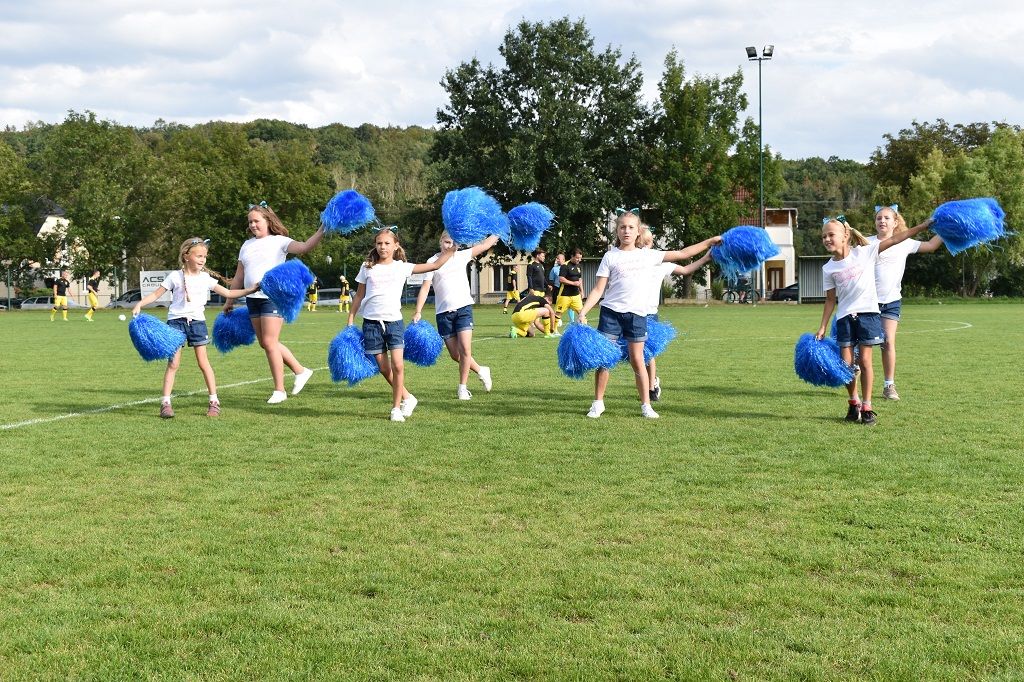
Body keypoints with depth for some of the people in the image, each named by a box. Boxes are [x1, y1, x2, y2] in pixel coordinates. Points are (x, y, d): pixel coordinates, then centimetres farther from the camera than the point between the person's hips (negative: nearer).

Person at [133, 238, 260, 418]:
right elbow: (156, 294, 1)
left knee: (203, 362, 1)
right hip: (176, 321, -2)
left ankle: (214, 401, 7)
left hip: (197, 321, 2)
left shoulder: (205, 278, 5)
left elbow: (228, 293, 7)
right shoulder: (175, 277, -1)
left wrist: (250, 290, -2)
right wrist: (139, 305, -12)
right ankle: (165, 402, -1)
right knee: (173, 363, -5)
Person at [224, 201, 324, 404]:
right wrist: (230, 300, 20)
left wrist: (321, 232, -33)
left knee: (269, 342, -10)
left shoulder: (279, 241, -2)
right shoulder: (247, 245, 16)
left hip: (274, 297, -7)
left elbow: (304, 247, -18)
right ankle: (300, 370, 24)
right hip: (253, 298, 7)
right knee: (264, 343, 8)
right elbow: (239, 276, 20)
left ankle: (279, 390, 1)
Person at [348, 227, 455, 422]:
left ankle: (396, 407, 0)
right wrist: (350, 321, 8)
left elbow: (435, 265, 3)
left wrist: (451, 249, -2)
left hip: (394, 321, -1)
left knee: (397, 365, -13)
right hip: (372, 322, 1)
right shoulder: (368, 268, 6)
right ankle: (407, 397, 22)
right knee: (384, 368, 2)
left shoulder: (402, 267, 3)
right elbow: (359, 296, 12)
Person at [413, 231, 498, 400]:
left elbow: (485, 245, 12)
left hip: (463, 308, 0)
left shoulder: (462, 256, 8)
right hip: (443, 312, 0)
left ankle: (462, 387, 0)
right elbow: (425, 287, -5)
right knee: (455, 354, 2)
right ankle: (480, 371, 27)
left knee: (465, 348, -14)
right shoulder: (433, 261, 2)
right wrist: (418, 312, -14)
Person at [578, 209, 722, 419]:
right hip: (611, 312, -1)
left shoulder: (648, 255, 9)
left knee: (637, 360, 2)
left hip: (637, 315, 1)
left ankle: (646, 405, 12)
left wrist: (710, 242, 13)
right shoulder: (610, 256, 3)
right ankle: (598, 403, 11)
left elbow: (682, 254, 13)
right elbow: (598, 289, 1)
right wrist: (583, 312, -10)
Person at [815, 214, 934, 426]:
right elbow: (831, 300, 8)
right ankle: (854, 402, 21)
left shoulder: (864, 253, -2)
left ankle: (867, 407, 7)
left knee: (864, 361, -2)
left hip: (867, 313, -2)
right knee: (846, 364, 0)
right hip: (844, 317, 2)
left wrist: (923, 226, -10)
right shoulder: (828, 268, 4)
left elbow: (894, 239, -6)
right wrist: (822, 328, 4)